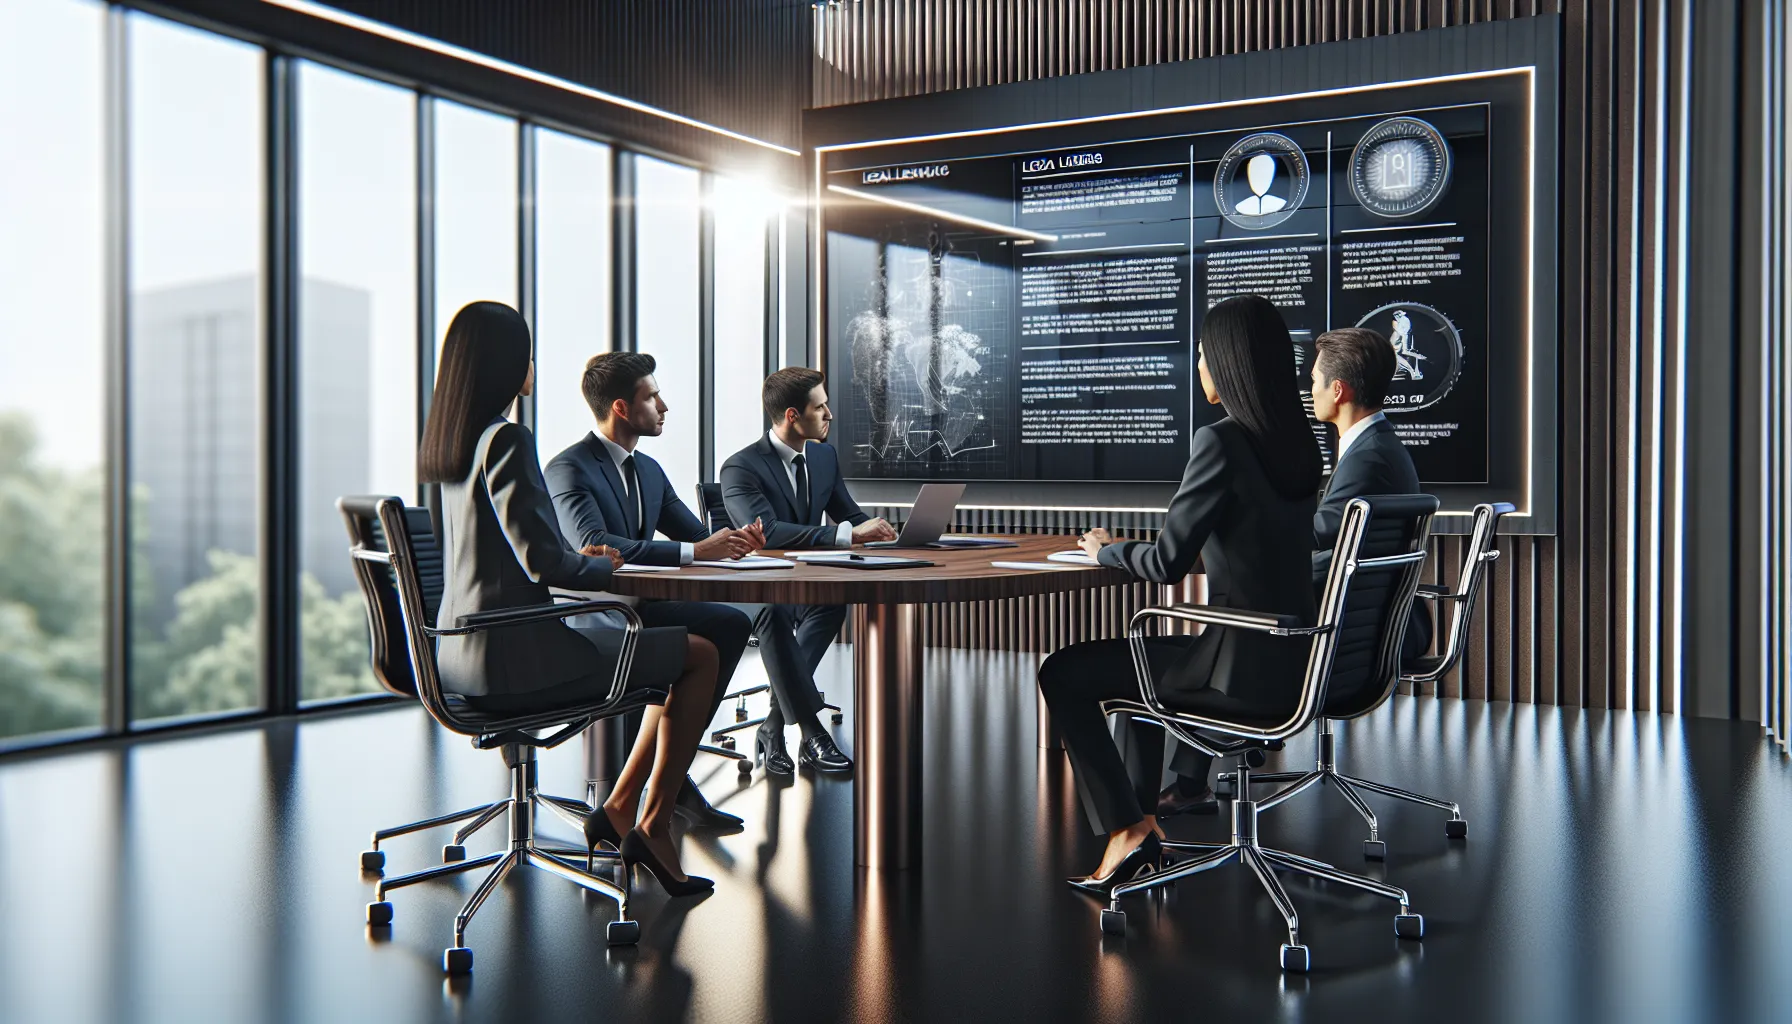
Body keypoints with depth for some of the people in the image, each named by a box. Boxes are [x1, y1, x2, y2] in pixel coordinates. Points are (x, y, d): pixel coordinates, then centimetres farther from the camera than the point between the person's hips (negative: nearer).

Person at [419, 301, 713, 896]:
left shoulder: (447, 441, 10)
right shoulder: (506, 440, -19)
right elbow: (542, 561, -23)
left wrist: (578, 558, 11)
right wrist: (605, 567, -3)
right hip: (513, 661, -10)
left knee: (676, 651, 20)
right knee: (699, 656, 1)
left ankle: (619, 811, 23)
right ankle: (651, 826, 8)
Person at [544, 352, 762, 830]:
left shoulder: (649, 469, 16)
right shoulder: (569, 469, -12)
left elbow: (696, 535, 17)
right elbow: (594, 546, -29)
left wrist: (733, 540, -8)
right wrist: (692, 552, -32)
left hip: (638, 605, 9)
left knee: (733, 623, -13)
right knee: (689, 650, -30)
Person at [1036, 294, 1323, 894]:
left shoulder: (1221, 441, -18)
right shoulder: (1299, 441, 7)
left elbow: (1168, 563, -18)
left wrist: (1106, 551, 2)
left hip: (1246, 667, -9)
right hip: (1293, 658, 9)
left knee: (1063, 674, 3)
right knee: (1139, 657, 32)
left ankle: (1126, 830, 6)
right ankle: (1143, 818, 33)